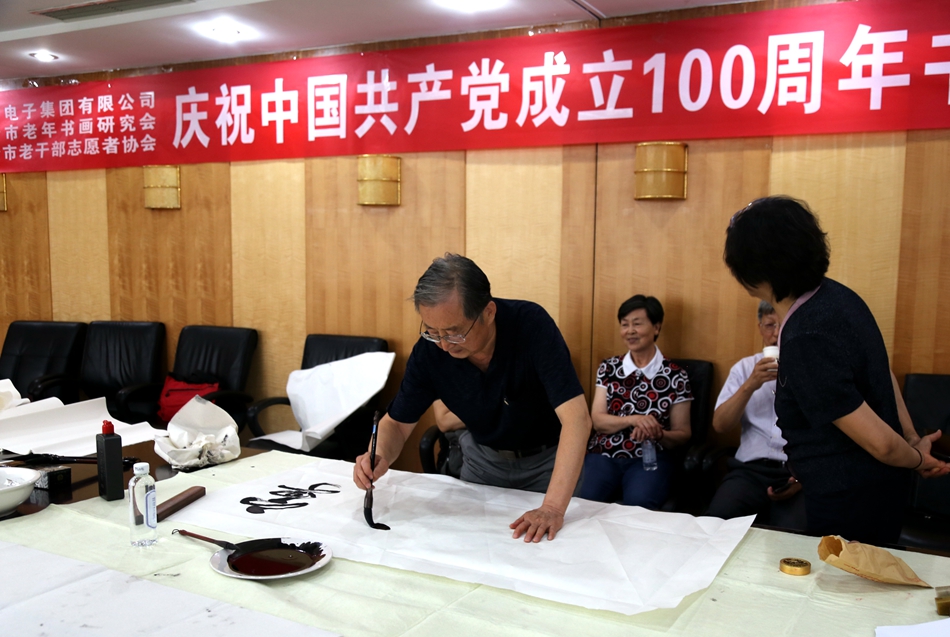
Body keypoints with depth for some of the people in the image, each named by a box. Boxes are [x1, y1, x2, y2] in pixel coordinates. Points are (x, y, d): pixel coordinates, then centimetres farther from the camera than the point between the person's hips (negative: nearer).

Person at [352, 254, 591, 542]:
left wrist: (553, 508, -45)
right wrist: (381, 457, -33)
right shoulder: (429, 350, -23)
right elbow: (397, 422, -10)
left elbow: (576, 418, -38)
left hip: (545, 459, -3)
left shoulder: (531, 324, -33)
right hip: (483, 458, 3)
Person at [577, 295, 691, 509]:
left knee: (639, 506, -31)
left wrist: (658, 434, -17)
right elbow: (598, 420, 2)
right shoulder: (608, 368, 9)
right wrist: (633, 420, -16)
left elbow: (683, 434, 6)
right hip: (603, 454, 2)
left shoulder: (675, 376, 2)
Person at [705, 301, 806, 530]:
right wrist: (750, 386, -9)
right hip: (751, 469, 2)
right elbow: (720, 425, 4)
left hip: (799, 473, -1)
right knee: (717, 522, -26)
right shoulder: (744, 368, 14)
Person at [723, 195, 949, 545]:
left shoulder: (805, 342, -30)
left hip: (847, 506, -9)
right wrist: (914, 441, 17)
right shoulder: (835, 294, -3)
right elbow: (883, 372, 9)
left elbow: (880, 443, -23)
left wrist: (918, 459, -3)